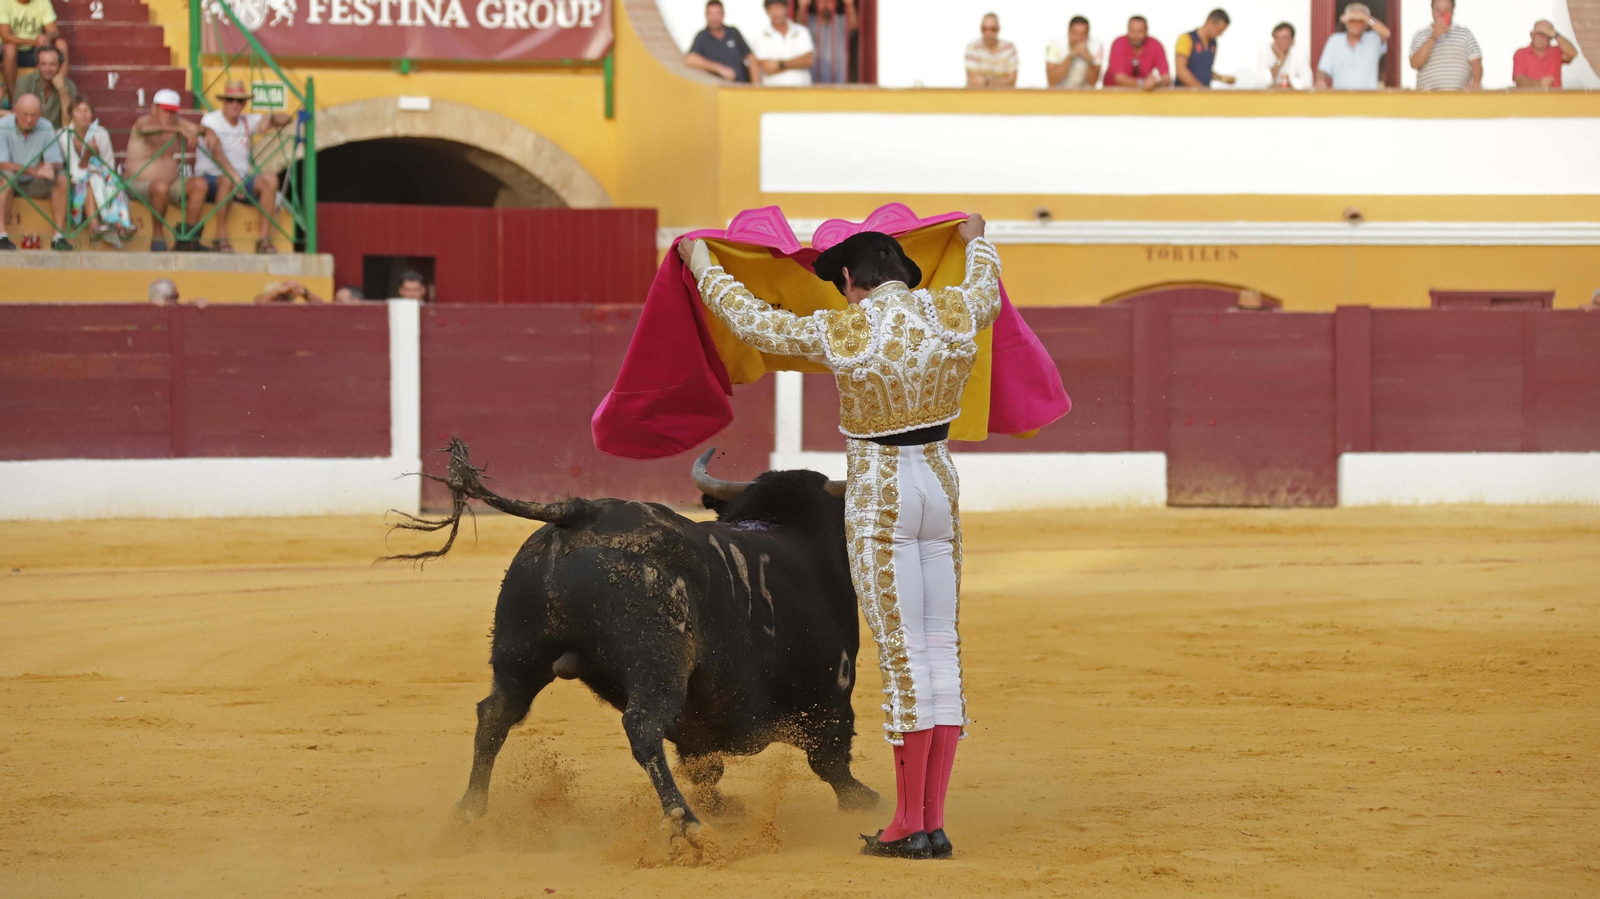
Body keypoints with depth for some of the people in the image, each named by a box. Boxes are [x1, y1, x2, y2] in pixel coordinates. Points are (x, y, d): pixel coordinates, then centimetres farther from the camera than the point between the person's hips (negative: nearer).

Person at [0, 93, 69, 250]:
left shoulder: (46, 128, -7)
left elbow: (57, 163, -8)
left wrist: (50, 167, -35)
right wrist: (35, 171, -39)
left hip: (33, 184, 4)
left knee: (62, 178, -20)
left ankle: (59, 236, -21)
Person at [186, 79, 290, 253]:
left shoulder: (249, 122, 12)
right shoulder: (210, 120, -4)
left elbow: (286, 119, 10)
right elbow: (216, 150, -21)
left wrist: (270, 119, -14)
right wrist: (233, 174, -36)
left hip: (242, 181, 4)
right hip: (212, 178, -4)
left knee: (270, 178, -23)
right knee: (227, 179, -38)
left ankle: (265, 240, -27)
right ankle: (221, 239, -31)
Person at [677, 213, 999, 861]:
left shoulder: (842, 333, -13)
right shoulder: (955, 315, -1)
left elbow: (751, 322, -1)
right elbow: (987, 289, 25)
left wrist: (702, 265, 16)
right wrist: (976, 241, 47)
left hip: (878, 497, -5)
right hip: (940, 484, 5)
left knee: (902, 654, -4)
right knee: (942, 649, 6)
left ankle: (909, 825, -1)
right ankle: (933, 822, 6)